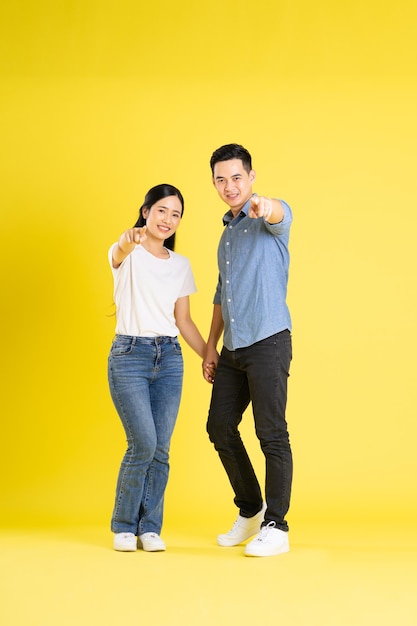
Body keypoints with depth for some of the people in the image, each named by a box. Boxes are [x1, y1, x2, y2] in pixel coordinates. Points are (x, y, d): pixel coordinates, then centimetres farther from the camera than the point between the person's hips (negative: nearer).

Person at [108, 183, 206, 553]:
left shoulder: (181, 265, 13)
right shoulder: (128, 254, -2)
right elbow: (120, 254, -29)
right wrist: (130, 241, -52)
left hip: (169, 357, 4)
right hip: (129, 355, -4)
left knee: (160, 448, 0)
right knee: (144, 444, -12)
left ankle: (150, 528, 14)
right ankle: (124, 527, 8)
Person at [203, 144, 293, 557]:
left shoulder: (271, 219, -4)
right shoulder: (227, 234, 20)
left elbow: (279, 215, -31)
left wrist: (265, 206, -56)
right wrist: (211, 347, 18)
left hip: (268, 342, -8)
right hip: (232, 350, 8)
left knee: (271, 434, -6)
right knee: (220, 428, 10)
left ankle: (275, 527, 3)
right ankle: (250, 512, 25)